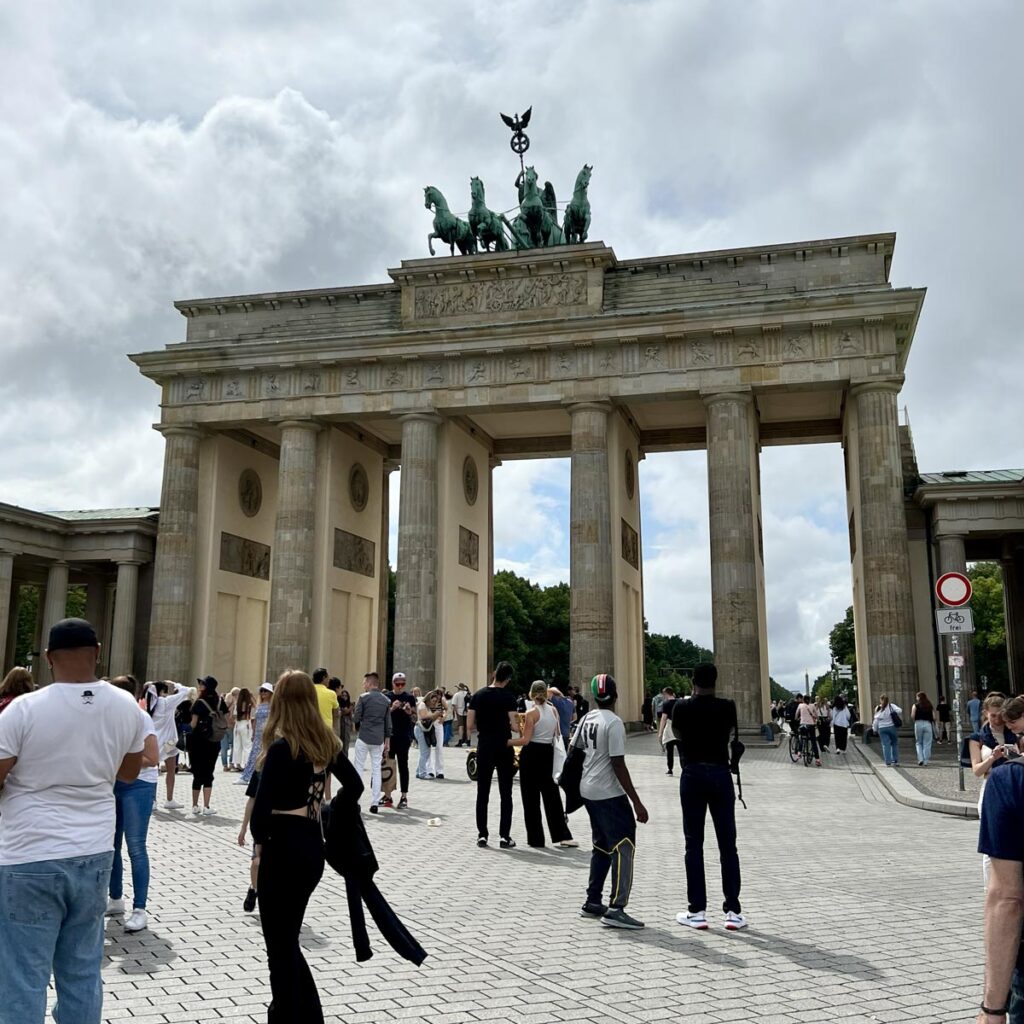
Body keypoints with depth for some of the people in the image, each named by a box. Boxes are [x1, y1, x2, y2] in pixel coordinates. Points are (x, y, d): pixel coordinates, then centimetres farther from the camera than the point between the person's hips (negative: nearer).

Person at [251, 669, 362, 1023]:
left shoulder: (281, 747, -15)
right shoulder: (326, 743, 5)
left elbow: (263, 805, -17)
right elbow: (354, 785, 17)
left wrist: (259, 846, -4)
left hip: (283, 848, -7)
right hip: (313, 847, 7)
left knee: (280, 947, 6)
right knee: (288, 941, 21)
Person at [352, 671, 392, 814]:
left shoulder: (363, 698, -6)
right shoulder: (386, 700, 7)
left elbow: (356, 719, -6)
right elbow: (388, 724, 9)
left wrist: (353, 714, 17)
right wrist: (386, 743, 14)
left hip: (363, 738, -3)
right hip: (379, 740, 4)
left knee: (359, 768, 5)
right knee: (376, 770, 6)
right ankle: (374, 803, 5)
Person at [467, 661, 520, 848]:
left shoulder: (478, 696, 0)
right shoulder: (508, 697, -10)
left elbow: (470, 726, -1)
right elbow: (515, 727, -13)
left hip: (484, 748, 2)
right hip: (504, 749, -2)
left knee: (483, 793, 9)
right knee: (505, 794, 5)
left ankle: (482, 835, 10)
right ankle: (504, 836, 5)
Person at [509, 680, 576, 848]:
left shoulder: (531, 713, -12)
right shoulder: (553, 711, 4)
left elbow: (525, 740, -16)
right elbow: (557, 734, 9)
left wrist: (506, 742, -11)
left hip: (531, 754, -5)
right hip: (547, 753, 5)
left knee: (530, 797, 4)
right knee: (551, 794, 11)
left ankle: (535, 838, 8)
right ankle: (562, 836, 7)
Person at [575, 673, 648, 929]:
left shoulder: (587, 719, 7)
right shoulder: (613, 723, -16)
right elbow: (618, 766, -19)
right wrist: (637, 802, -16)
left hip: (588, 791, 8)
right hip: (609, 793, -8)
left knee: (601, 846, 19)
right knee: (624, 847, -4)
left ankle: (593, 902, 24)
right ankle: (616, 909, -8)